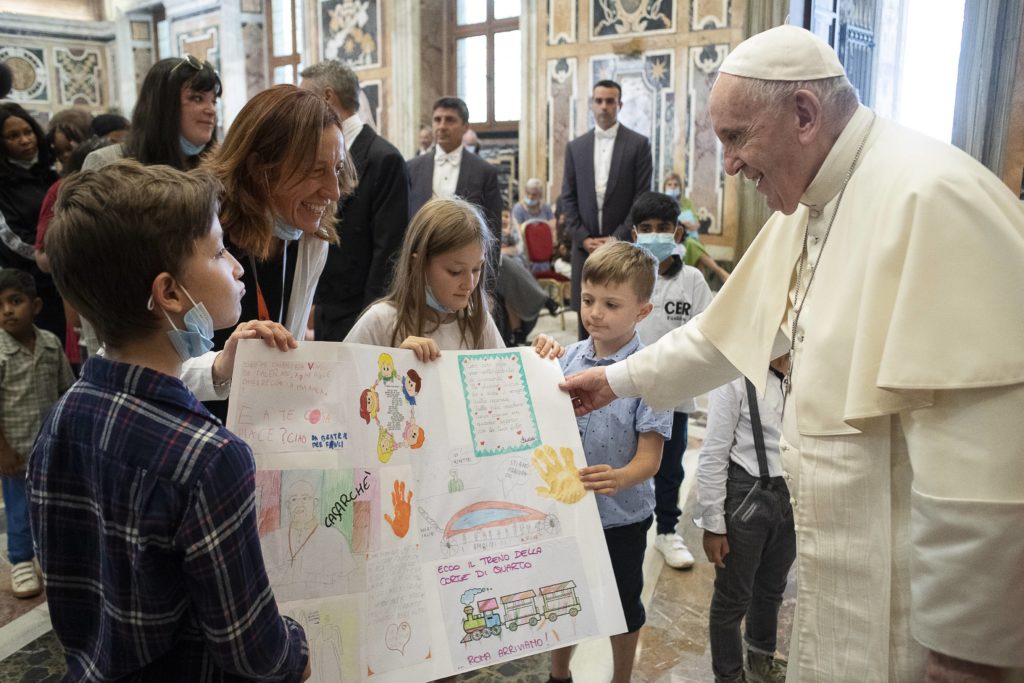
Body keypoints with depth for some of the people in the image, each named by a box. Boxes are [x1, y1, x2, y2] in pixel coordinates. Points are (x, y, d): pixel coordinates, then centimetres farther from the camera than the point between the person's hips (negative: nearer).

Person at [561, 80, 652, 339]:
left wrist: (617, 238, -11)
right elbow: (568, 198, 7)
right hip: (586, 246, 3)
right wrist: (583, 238, -5)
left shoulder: (638, 144, 1)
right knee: (587, 318, 6)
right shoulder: (575, 147, 10)